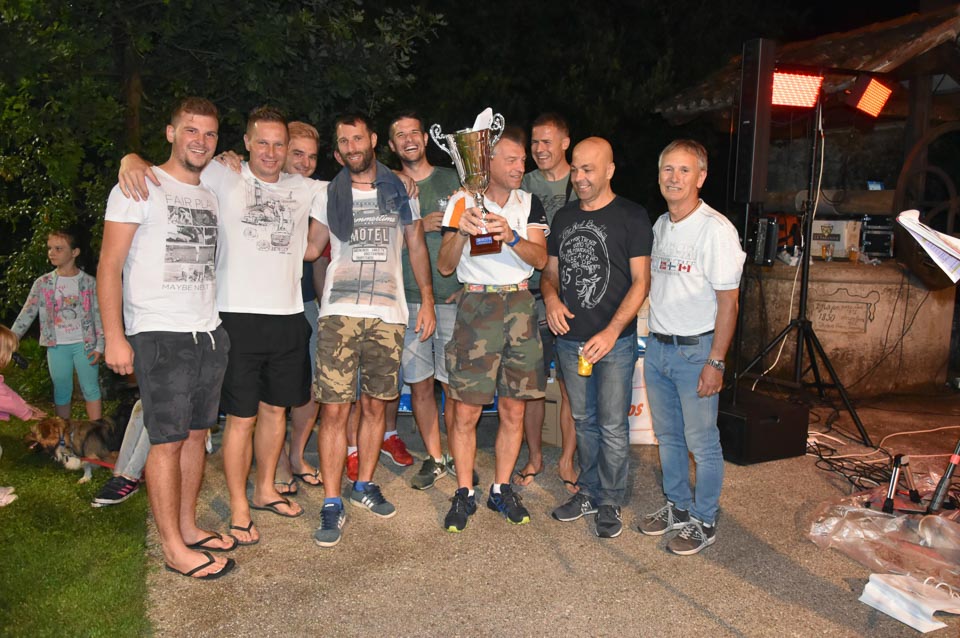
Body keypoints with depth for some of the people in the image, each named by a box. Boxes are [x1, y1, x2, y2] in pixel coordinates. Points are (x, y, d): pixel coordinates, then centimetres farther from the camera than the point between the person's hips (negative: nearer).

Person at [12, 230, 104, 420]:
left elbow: (99, 316, -1)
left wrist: (99, 346, -7)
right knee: (62, 392, 10)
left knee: (91, 389, 0)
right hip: (57, 347, 2)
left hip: (84, 344, -2)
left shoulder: (89, 282, -1)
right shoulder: (42, 284, 2)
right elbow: (27, 314, 2)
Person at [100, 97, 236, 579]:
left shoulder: (212, 195, 15)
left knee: (196, 434, 11)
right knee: (168, 440, -2)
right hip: (160, 336, -6)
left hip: (210, 335, 6)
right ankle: (174, 548, 8)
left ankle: (188, 528, 24)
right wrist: (114, 337, -14)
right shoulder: (141, 187, -5)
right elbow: (110, 265, -9)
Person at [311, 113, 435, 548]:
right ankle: (332, 504, 4)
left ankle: (364, 485, 27)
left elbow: (417, 248, 12)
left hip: (388, 314, 1)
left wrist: (427, 301, 6)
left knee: (375, 406, 9)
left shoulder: (400, 190, 11)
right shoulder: (329, 194, 10)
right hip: (339, 313, -1)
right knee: (334, 409, -5)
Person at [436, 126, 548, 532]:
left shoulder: (528, 203, 9)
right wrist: (461, 233, -20)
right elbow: (444, 266, -2)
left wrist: (511, 237, -21)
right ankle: (464, 494, 15)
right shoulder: (463, 201, 1)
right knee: (466, 411, -2)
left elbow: (540, 258, -3)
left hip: (519, 305, 3)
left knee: (514, 410, 8)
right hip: (475, 304, -3)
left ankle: (501, 489, 23)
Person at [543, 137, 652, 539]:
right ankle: (589, 492, 31)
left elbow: (640, 281, -10)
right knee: (583, 420, 16)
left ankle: (611, 503, 18)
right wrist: (551, 298, -7)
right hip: (570, 338, 5)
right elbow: (551, 271, 16)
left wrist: (612, 331, -20)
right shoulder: (564, 217, 11)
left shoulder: (631, 216, -6)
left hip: (614, 341, -5)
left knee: (612, 426, 2)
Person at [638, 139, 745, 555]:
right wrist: (650, 338, 11)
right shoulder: (659, 225, 9)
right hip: (657, 346, 7)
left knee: (702, 443, 5)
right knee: (668, 436, 17)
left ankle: (704, 522, 21)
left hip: (696, 350, -7)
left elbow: (728, 301, -14)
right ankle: (678, 507, 34)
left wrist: (715, 362, -17)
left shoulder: (716, 229, -14)